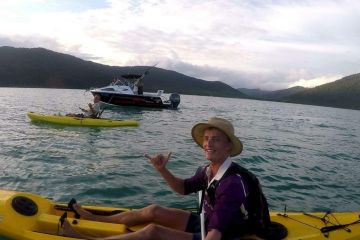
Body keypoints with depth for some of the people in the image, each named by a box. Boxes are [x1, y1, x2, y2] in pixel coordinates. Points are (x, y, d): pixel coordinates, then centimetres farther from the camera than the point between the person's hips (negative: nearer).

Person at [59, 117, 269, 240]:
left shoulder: (232, 183, -29)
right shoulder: (210, 171, -3)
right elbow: (183, 188, 9)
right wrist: (162, 170, -8)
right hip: (206, 223, 8)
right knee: (153, 211, 5)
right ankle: (94, 219, 19)